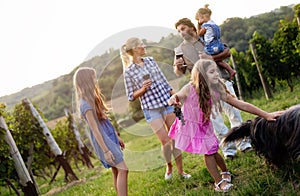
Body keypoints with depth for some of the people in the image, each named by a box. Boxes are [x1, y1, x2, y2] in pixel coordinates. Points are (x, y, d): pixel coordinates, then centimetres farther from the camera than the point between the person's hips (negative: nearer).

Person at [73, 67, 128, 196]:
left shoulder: (92, 99, 10)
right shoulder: (86, 104, -18)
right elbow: (94, 129, -20)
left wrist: (117, 137, 20)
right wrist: (105, 150, -21)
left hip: (109, 137, 9)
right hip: (103, 140, -9)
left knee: (117, 173, 11)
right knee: (123, 170, -12)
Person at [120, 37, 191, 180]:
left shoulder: (150, 60, 8)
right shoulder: (128, 72, -5)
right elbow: (131, 97, -1)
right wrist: (142, 89, -18)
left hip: (167, 102, 4)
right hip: (151, 108, -4)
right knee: (165, 141, -5)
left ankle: (180, 170, 17)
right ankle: (169, 166, 23)